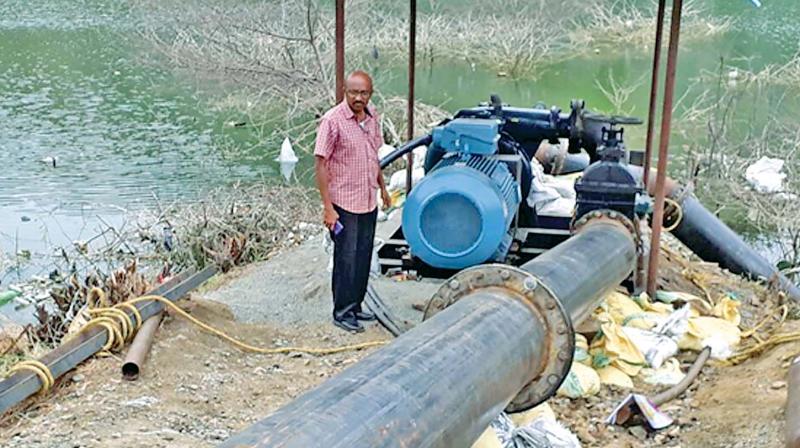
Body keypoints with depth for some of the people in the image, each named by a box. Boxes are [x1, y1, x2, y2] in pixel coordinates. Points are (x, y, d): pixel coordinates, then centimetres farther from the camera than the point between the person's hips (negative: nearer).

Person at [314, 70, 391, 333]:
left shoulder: (372, 117, 5)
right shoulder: (333, 120, -17)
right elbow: (320, 164, -17)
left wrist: (382, 188, 22)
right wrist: (328, 207, -19)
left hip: (369, 202, 7)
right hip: (344, 204, -7)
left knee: (363, 258, 14)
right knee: (346, 259, 0)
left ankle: (355, 306, 27)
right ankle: (342, 313, 12)